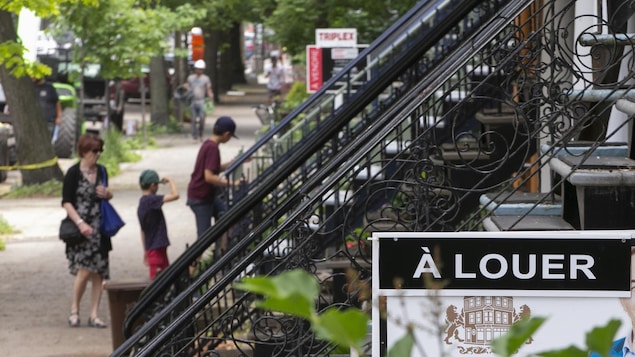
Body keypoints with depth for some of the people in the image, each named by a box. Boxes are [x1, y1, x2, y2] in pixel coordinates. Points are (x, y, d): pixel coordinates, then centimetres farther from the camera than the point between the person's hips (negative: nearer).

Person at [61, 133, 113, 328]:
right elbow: (66, 202, -9)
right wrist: (80, 223, -20)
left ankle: (94, 315, 8)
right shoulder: (73, 173, -7)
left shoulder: (101, 171, 10)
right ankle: (74, 310, 5)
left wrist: (107, 194, 0)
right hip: (80, 229, -5)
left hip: (99, 228, 6)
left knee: (99, 273, 2)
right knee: (84, 270, -14)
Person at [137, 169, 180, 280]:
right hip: (157, 249, -10)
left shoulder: (142, 203, 13)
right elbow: (175, 195, -27)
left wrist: (145, 251, 25)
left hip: (151, 248, 10)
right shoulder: (151, 200, -17)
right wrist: (170, 181, -8)